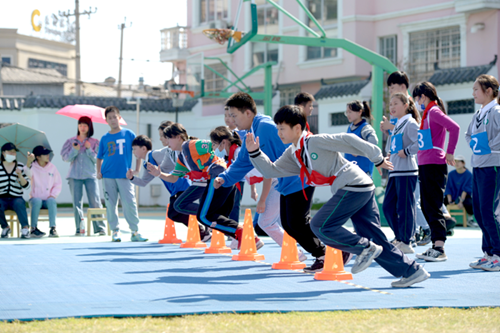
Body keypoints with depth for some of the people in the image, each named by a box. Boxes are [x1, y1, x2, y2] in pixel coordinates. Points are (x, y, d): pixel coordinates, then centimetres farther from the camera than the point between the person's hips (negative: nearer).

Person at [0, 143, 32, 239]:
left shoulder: (21, 167, 6)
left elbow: (26, 187, 0)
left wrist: (20, 175, -15)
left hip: (16, 198, 0)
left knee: (19, 203, -35)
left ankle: (25, 228, -40)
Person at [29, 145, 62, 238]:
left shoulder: (52, 167, 9)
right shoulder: (32, 168, 1)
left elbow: (58, 184, 10)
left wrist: (52, 195, -6)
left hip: (48, 199, 2)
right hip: (35, 198, -2)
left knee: (52, 201, -32)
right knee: (37, 201, -35)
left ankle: (53, 228, -36)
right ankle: (33, 228, -30)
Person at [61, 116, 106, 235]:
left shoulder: (95, 142, 8)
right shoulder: (71, 141, 11)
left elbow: (97, 159, 2)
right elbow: (66, 158, 4)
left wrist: (89, 149, -10)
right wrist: (74, 150, -12)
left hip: (90, 175, -1)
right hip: (75, 176, 1)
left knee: (95, 202, -8)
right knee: (77, 203, -1)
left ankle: (100, 228, -6)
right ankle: (80, 229, 1)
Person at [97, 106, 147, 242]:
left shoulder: (129, 134, 4)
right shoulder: (105, 138, 9)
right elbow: (99, 157, 16)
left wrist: (136, 170, 1)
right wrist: (99, 172, 2)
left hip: (124, 175, -2)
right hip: (108, 176, 2)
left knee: (129, 203, -7)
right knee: (111, 204, 3)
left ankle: (135, 232, -1)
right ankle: (115, 231, 10)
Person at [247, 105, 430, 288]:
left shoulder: (315, 141, -10)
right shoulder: (293, 155, 17)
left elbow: (347, 140, -11)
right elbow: (272, 170, 14)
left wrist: (378, 159, -9)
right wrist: (255, 152, 1)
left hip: (353, 186, -9)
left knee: (320, 226, -12)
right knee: (375, 240, 7)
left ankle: (365, 248, -8)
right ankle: (413, 271, 8)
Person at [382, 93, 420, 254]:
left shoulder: (410, 123, -8)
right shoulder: (397, 125, 19)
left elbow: (421, 143, -21)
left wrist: (406, 152, -17)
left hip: (407, 171, -9)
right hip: (395, 171, 9)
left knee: (405, 206, -6)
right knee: (388, 206, 8)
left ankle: (406, 242, -1)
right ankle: (399, 238, 18)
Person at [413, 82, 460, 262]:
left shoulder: (434, 111, -10)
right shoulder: (426, 114, 18)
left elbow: (454, 127, -22)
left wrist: (450, 153, -17)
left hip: (434, 164, -10)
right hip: (424, 165, 10)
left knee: (433, 206, -11)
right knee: (426, 206, 11)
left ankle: (439, 249, -12)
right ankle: (436, 246, 15)